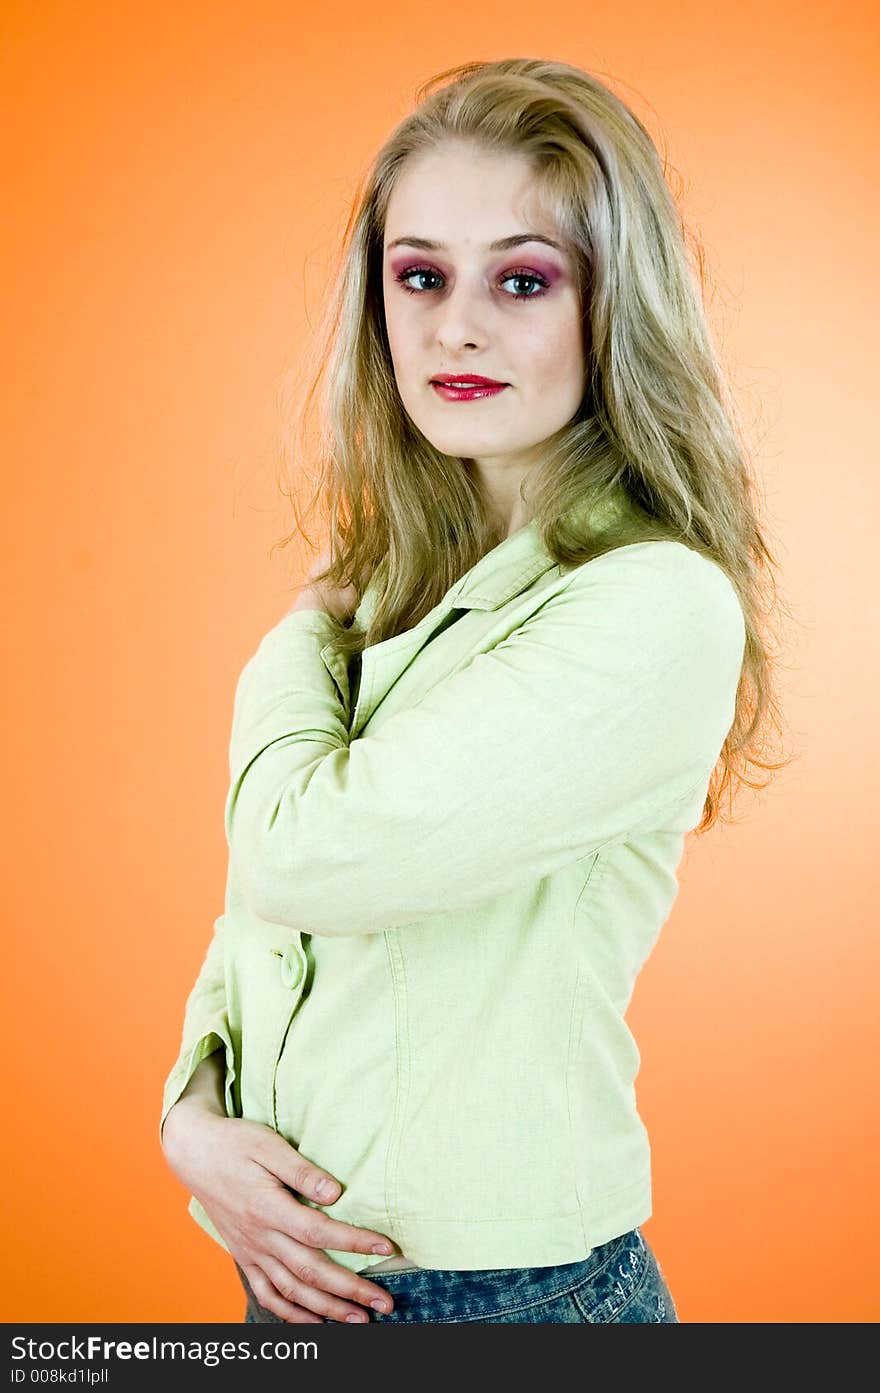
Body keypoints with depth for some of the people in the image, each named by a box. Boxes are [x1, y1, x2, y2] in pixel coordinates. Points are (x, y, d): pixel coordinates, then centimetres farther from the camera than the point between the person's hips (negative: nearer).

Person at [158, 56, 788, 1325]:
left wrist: (297, 648, -7)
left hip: (505, 1287, -6)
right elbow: (257, 909, 8)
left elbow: (306, 857, -25)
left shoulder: (660, 609, -20)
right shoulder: (393, 591, 3)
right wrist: (198, 1113, -9)